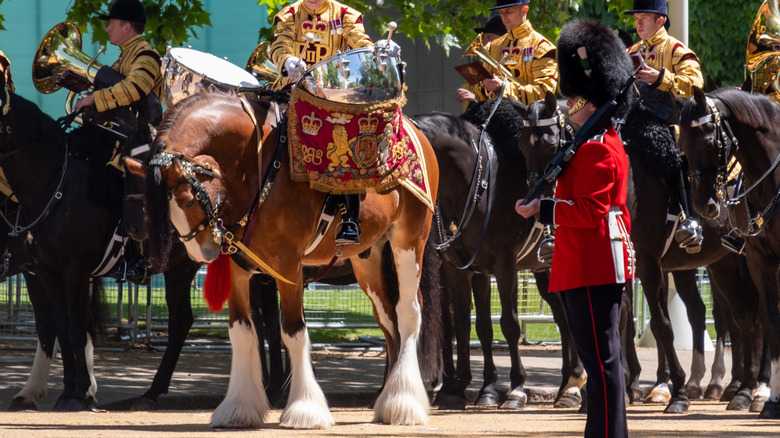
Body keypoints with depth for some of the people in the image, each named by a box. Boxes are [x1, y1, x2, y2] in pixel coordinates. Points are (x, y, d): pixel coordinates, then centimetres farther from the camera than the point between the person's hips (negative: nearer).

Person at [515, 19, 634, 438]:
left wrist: (542, 208, -18)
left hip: (591, 269, -11)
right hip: (600, 265, 11)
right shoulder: (609, 142, 17)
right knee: (601, 356, 14)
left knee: (601, 357, -9)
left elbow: (588, 212, -23)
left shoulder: (595, 150, -16)